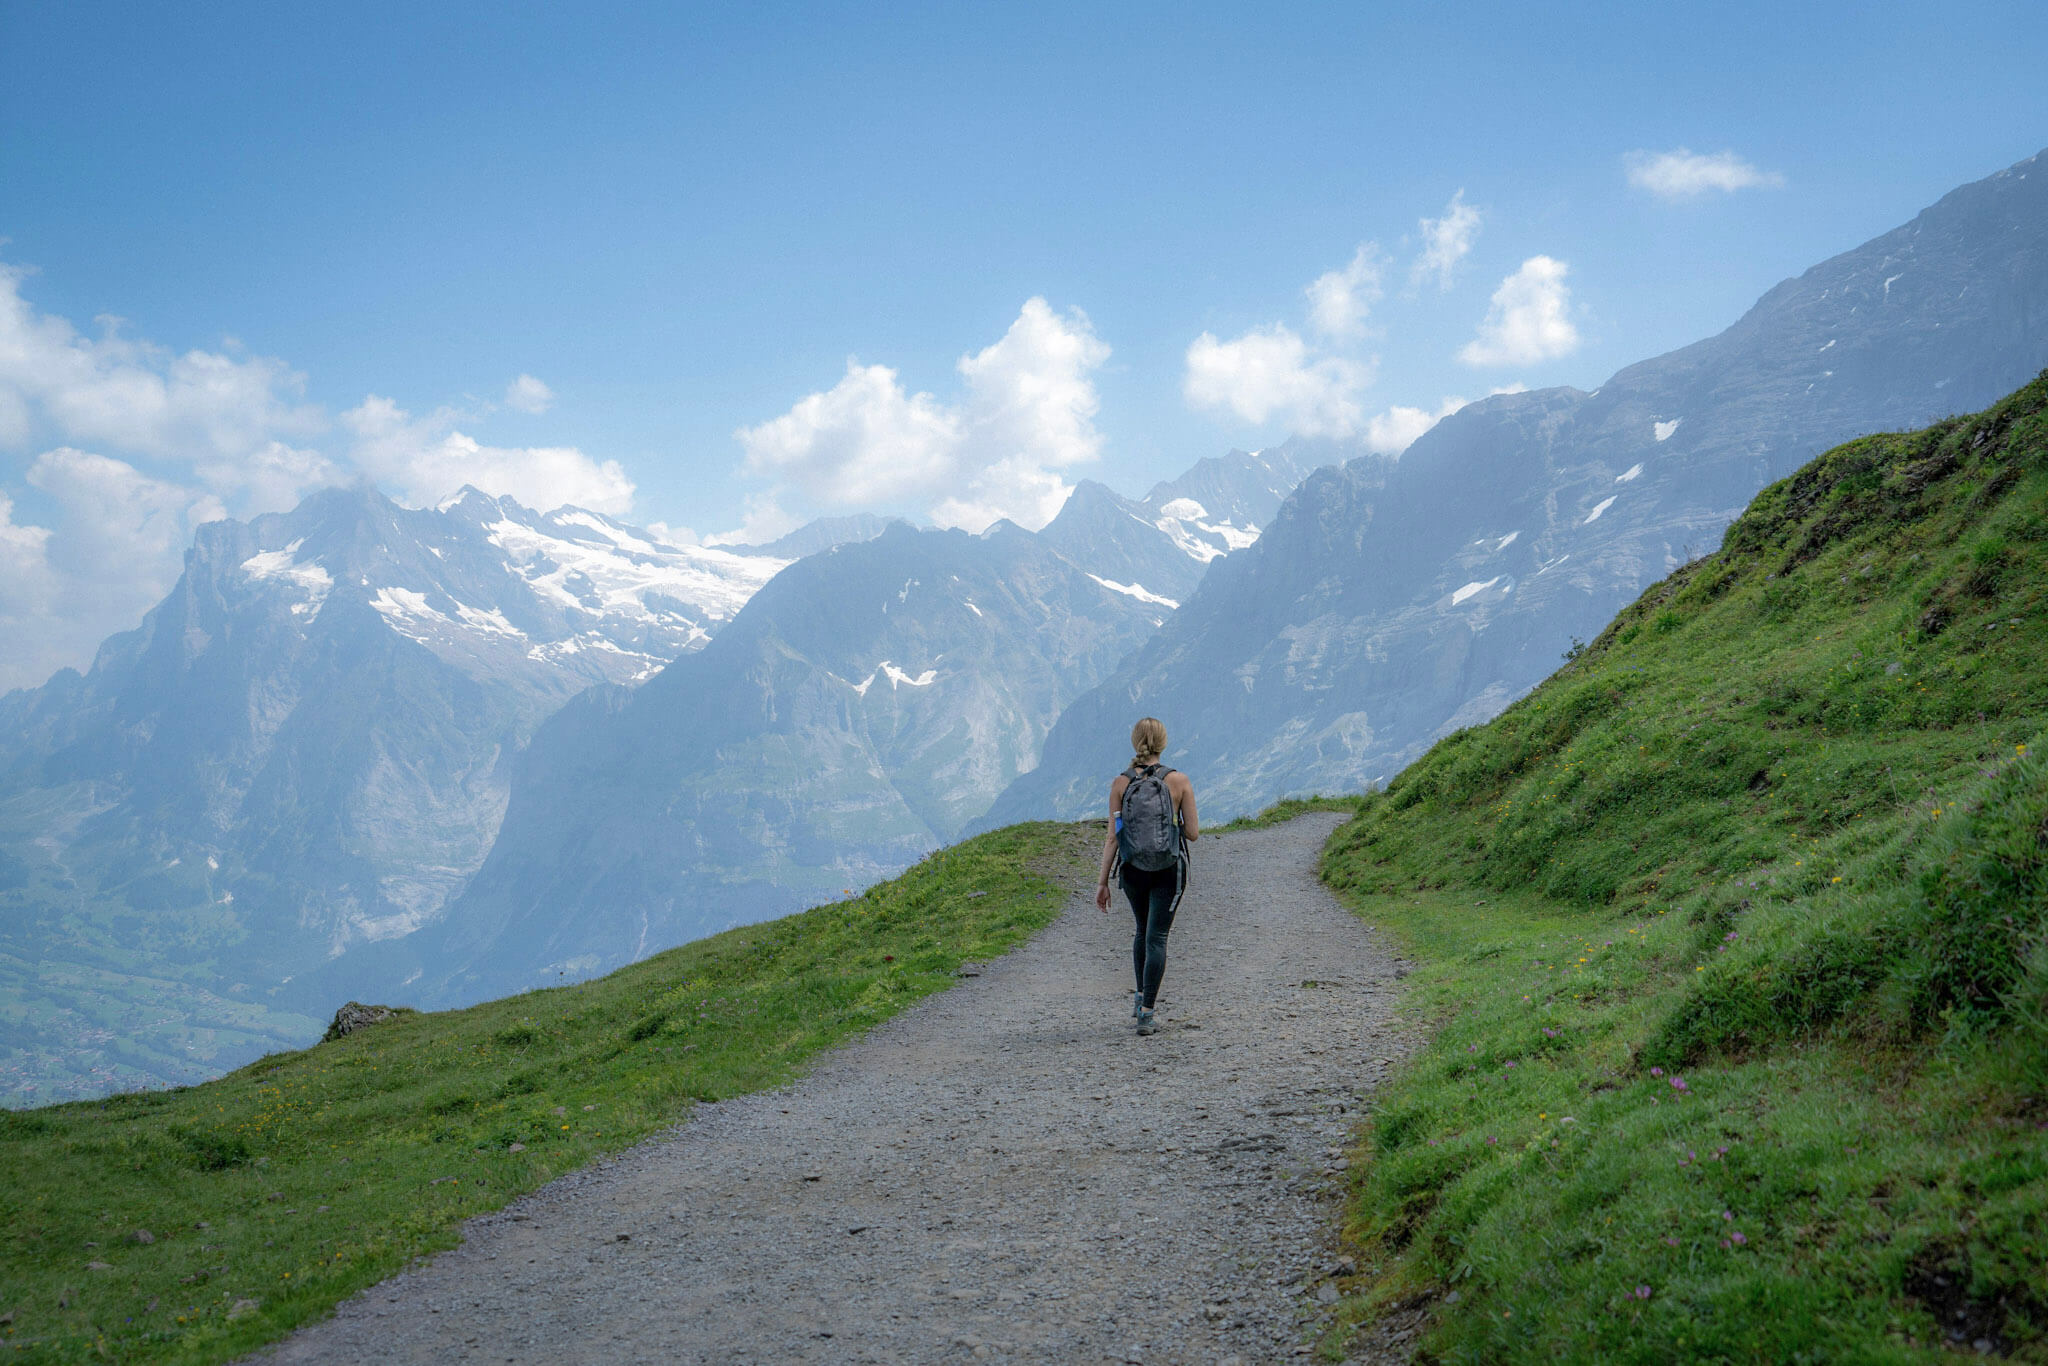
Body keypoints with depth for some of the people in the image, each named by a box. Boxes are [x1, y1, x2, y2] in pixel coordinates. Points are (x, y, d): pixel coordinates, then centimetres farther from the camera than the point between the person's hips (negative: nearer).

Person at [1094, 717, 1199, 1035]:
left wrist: (1103, 882, 0)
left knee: (1143, 931, 24)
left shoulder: (1121, 783, -5)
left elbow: (1112, 837, -5)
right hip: (1169, 869, -2)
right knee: (1157, 937, 1)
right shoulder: (1179, 781, -8)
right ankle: (1147, 1013, -4)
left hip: (1132, 869, 2)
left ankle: (1141, 998, 31)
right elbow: (1193, 833, -5)